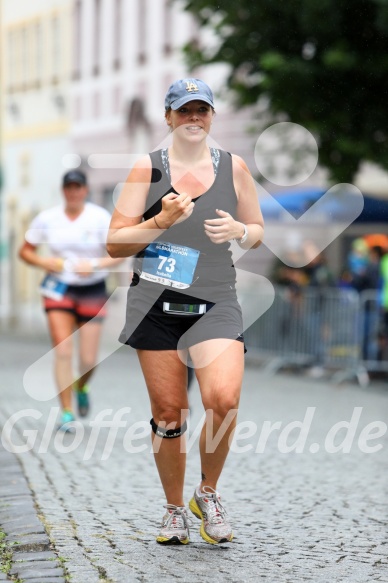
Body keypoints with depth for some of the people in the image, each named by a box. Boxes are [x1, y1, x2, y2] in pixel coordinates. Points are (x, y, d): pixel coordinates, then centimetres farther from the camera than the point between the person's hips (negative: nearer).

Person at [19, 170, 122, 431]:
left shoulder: (100, 218, -6)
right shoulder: (47, 219, 0)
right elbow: (25, 250, 8)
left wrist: (95, 265, -25)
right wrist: (43, 262, -12)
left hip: (92, 291, 0)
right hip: (58, 289, 1)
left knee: (89, 359, 0)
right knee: (63, 351, -11)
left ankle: (81, 388, 36)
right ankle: (67, 413, -4)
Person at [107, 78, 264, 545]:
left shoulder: (233, 167, 7)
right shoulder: (148, 168, 2)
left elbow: (256, 232, 16)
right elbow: (114, 244, 0)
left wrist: (239, 231, -7)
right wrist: (161, 221, -15)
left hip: (215, 303, 0)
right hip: (155, 304, 0)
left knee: (223, 399, -19)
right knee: (168, 412, 2)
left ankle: (207, 494, 5)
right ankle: (174, 509, 22)